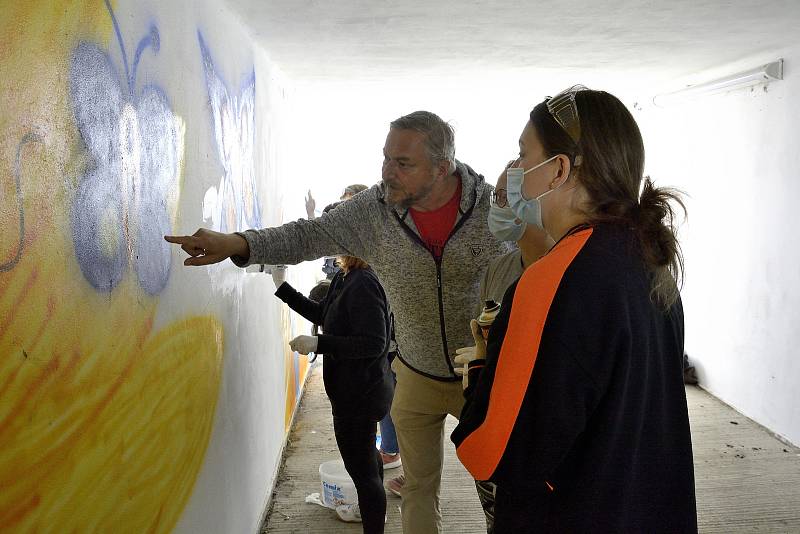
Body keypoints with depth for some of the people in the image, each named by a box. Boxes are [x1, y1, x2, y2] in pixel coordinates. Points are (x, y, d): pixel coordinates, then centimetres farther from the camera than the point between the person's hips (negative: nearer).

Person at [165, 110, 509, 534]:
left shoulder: (493, 206, -18)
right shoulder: (372, 210, -13)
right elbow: (308, 236, -9)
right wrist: (237, 243, -25)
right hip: (417, 376, 2)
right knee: (418, 487, 16)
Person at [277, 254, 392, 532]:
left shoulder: (363, 283, -26)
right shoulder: (344, 278, 4)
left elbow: (374, 344, -27)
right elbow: (321, 314, 18)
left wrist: (318, 343, -27)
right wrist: (282, 288, 11)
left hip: (359, 394, -11)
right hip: (358, 390, 11)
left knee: (362, 467, 2)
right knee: (366, 455, 29)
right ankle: (370, 509, 50)